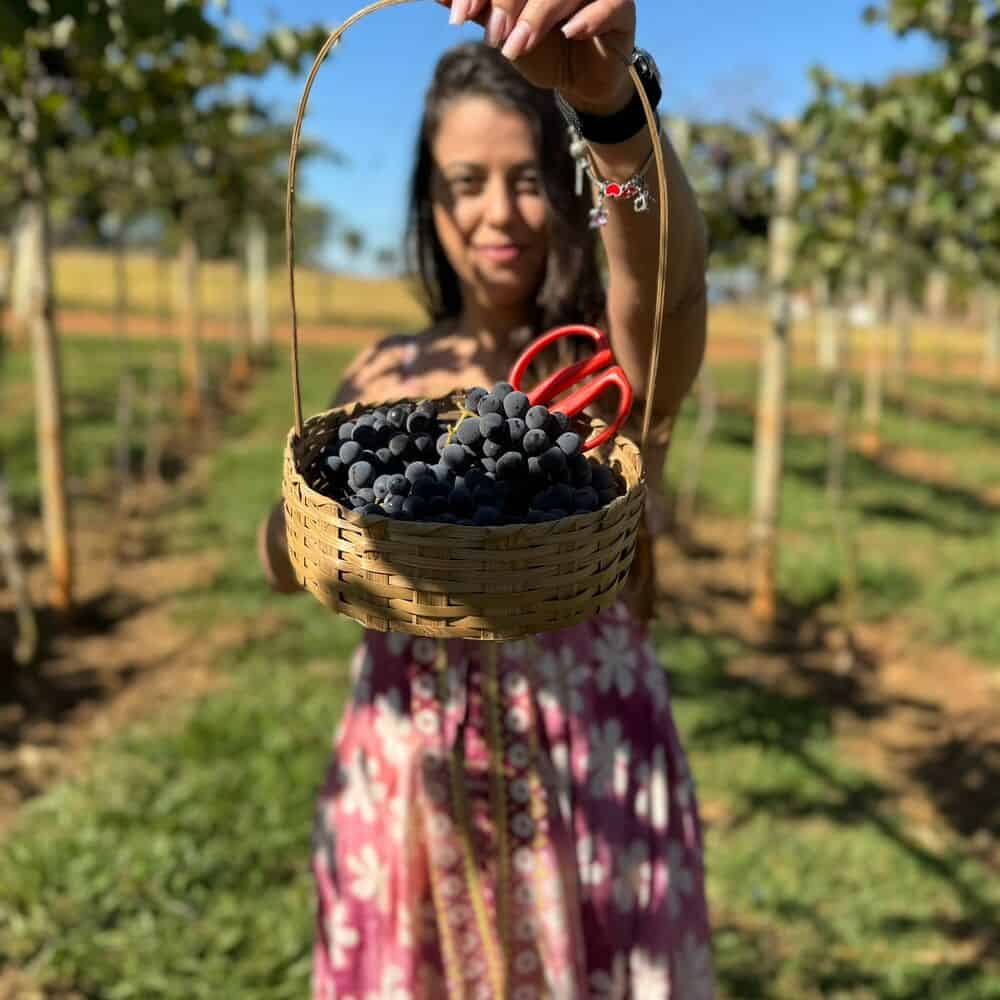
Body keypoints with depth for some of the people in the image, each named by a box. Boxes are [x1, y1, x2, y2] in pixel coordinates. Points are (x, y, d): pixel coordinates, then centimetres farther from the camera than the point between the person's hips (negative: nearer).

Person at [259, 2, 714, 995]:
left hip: (588, 778, -3)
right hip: (401, 782, 3)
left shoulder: (621, 359, -8)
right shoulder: (385, 374, 3)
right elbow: (283, 560, -3)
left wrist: (611, 100, -50)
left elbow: (667, 263, -31)